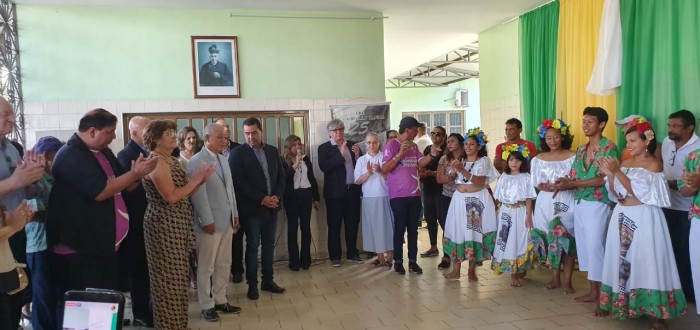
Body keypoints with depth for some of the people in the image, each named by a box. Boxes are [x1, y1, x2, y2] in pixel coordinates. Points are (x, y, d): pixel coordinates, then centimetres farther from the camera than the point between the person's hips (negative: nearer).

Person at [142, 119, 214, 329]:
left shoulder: (172, 161, 13)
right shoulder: (156, 161, -14)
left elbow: (185, 194, 12)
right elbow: (171, 196, -23)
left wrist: (201, 179, -1)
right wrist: (195, 180, -13)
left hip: (177, 225, 9)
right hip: (164, 226, -9)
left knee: (177, 277, 16)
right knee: (169, 279, 0)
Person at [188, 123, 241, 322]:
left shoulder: (223, 159, 13)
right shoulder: (197, 162, -12)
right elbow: (199, 195, -16)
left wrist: (235, 214, 13)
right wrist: (207, 221, -18)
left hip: (227, 221, 8)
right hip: (210, 222, -7)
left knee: (224, 265, 14)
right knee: (206, 267, 5)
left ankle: (220, 301, 26)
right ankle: (206, 306, 16)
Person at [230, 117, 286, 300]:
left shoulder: (272, 151, 9)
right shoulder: (237, 153, -6)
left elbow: (281, 175, 10)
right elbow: (239, 182, -13)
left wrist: (277, 196, -7)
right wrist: (261, 199, -16)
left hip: (271, 206, 5)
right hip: (251, 208, -5)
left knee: (269, 245, 11)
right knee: (252, 246, 3)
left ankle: (268, 280, 22)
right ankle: (252, 284, 14)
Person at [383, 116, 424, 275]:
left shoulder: (414, 146, 10)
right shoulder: (391, 145, -9)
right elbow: (385, 169, -14)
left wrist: (432, 155, -7)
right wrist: (400, 154, -21)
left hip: (415, 194, 6)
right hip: (398, 195, -6)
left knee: (413, 229, 10)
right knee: (400, 228, 2)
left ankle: (412, 261, 18)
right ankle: (398, 261, 13)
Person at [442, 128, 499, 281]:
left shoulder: (483, 161, -1)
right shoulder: (460, 160, 14)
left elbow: (480, 183, -14)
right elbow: (451, 179, 7)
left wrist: (463, 170, -21)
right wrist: (453, 171, -14)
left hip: (477, 200, -4)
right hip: (459, 199, 4)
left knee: (474, 232, -1)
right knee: (457, 232, 1)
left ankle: (472, 270, 10)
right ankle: (456, 270, 8)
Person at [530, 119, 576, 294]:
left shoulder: (572, 157, -1)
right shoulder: (538, 159, 8)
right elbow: (537, 184, 7)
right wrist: (548, 187, -13)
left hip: (566, 202, -3)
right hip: (546, 202, 3)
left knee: (566, 240, -3)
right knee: (551, 241, 6)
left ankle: (567, 281, 7)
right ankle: (555, 279, 18)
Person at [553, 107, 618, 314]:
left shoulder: (609, 148, -8)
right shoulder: (581, 150, 14)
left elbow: (603, 179, -16)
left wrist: (571, 183, -19)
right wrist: (564, 183, -11)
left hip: (597, 205, -7)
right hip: (579, 204, 7)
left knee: (595, 248, -5)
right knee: (584, 248, 10)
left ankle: (603, 296, 6)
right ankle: (593, 291, 21)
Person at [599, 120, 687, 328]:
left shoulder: (654, 164, -7)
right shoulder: (625, 164, 10)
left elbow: (638, 191, -17)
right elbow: (615, 194, 9)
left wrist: (617, 172, -23)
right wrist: (609, 174, -6)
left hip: (643, 218, -6)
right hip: (622, 217, 6)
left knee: (646, 262, -6)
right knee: (622, 261, 10)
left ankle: (658, 315, 2)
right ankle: (624, 305, 22)